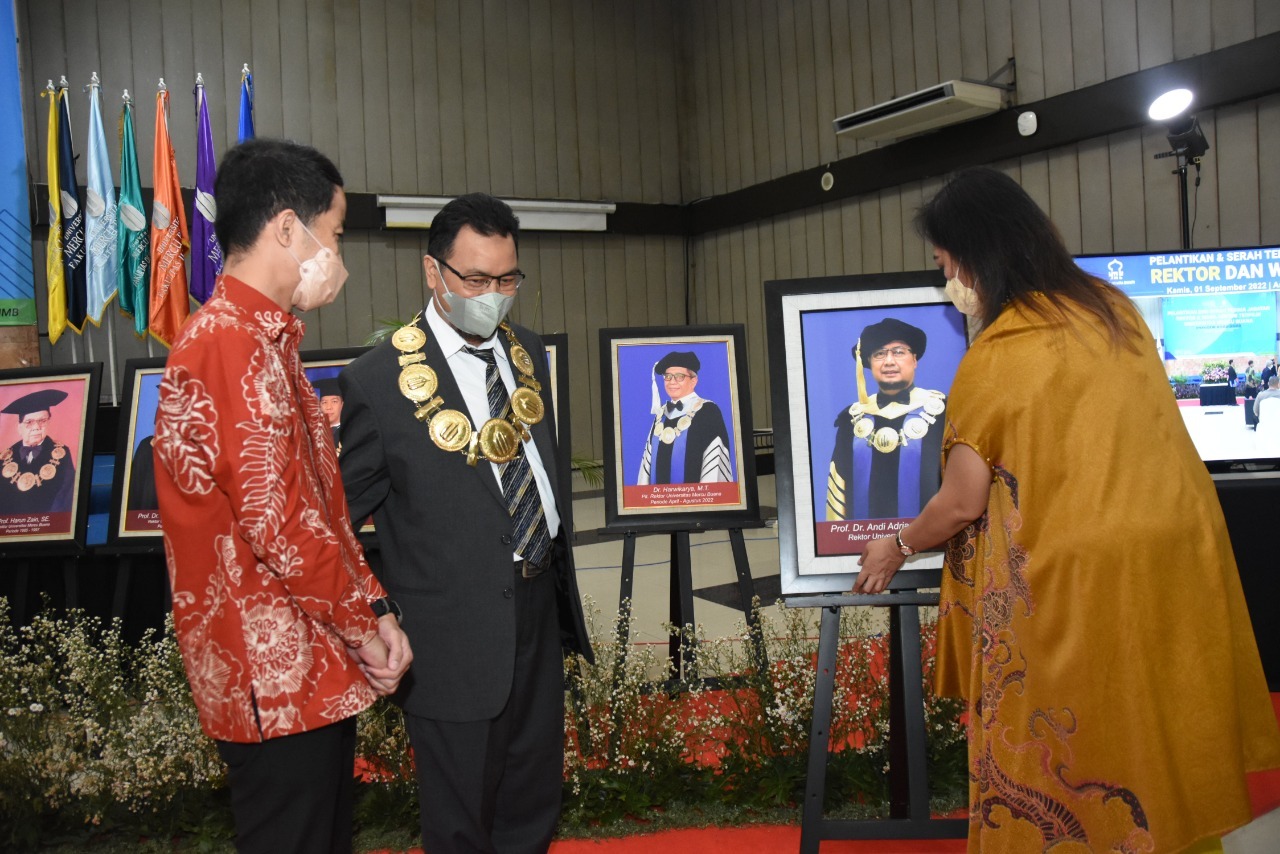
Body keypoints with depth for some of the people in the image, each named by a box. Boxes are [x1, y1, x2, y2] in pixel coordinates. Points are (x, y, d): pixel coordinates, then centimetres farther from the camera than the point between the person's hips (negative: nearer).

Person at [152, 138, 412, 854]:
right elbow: (279, 524, -24)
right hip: (280, 678, -10)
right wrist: (366, 626, -10)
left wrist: (371, 607, 5)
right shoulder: (232, 347, -20)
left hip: (310, 665, 10)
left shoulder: (265, 340, 13)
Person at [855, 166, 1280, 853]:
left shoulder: (996, 356, -14)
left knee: (1070, 765, 9)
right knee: (1164, 748, 19)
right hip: (1180, 544, 7)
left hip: (1076, 575, -7)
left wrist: (897, 547, 11)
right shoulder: (1114, 308, 5)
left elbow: (962, 504, -7)